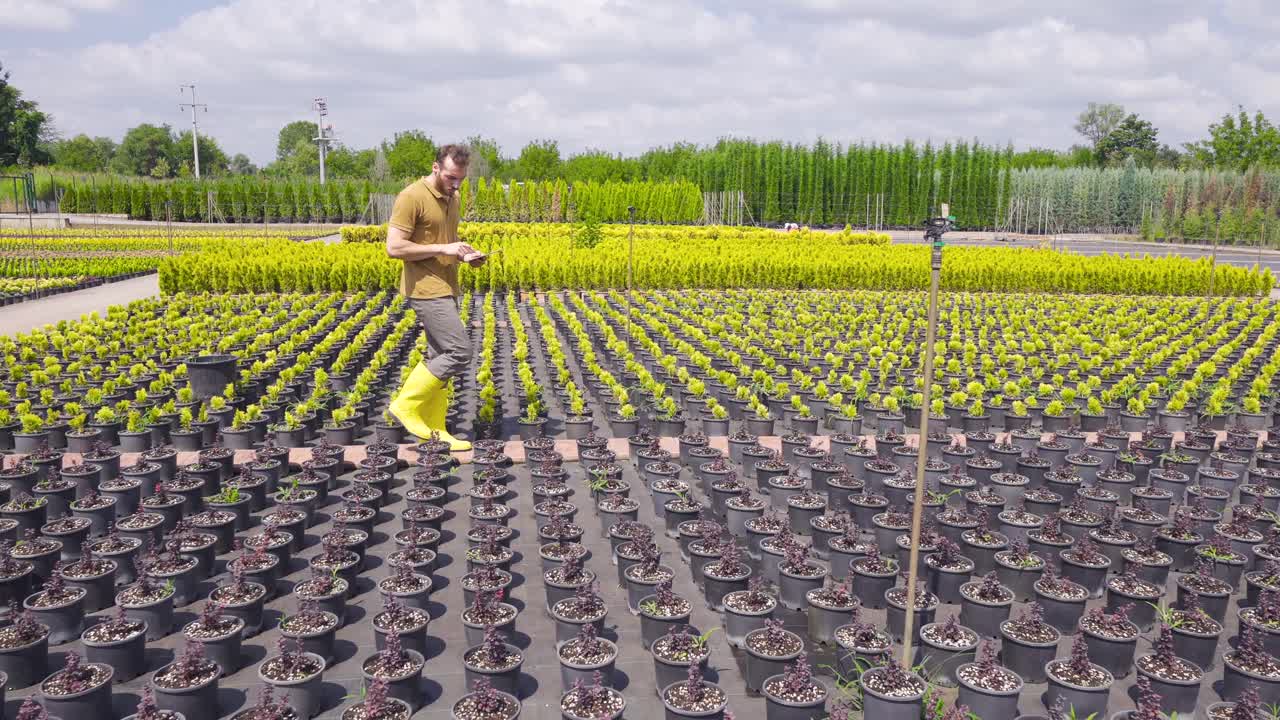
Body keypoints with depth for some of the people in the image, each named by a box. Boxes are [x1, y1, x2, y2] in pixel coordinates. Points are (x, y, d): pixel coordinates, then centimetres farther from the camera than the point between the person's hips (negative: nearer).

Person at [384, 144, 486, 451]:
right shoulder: (411, 197, -14)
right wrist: (443, 249, -19)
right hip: (427, 289, -9)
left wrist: (466, 255, 5)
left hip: (446, 288, 9)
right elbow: (394, 247, -19)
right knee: (459, 352, -13)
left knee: (439, 357, 9)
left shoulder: (451, 198, 13)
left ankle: (433, 430, 16)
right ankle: (407, 404, 1)